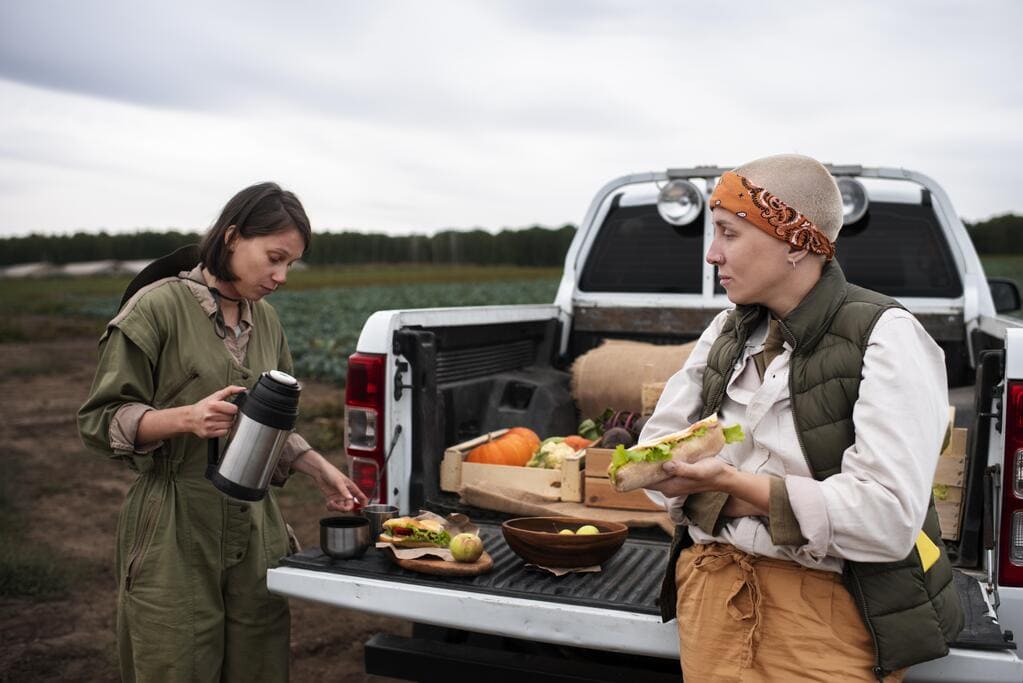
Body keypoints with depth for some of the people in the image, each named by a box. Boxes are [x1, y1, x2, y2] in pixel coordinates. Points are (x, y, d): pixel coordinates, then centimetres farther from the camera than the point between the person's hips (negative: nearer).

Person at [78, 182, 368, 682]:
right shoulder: (158, 306, -9)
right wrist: (186, 418, -24)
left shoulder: (266, 320, 10)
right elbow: (100, 420, -8)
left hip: (255, 531, 6)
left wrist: (319, 470, 7)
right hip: (176, 536, -5)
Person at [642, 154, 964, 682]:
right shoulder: (726, 331, 7)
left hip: (830, 602, -4)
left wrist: (734, 482, -20)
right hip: (711, 579, 5)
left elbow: (887, 519, -23)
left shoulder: (884, 336, -12)